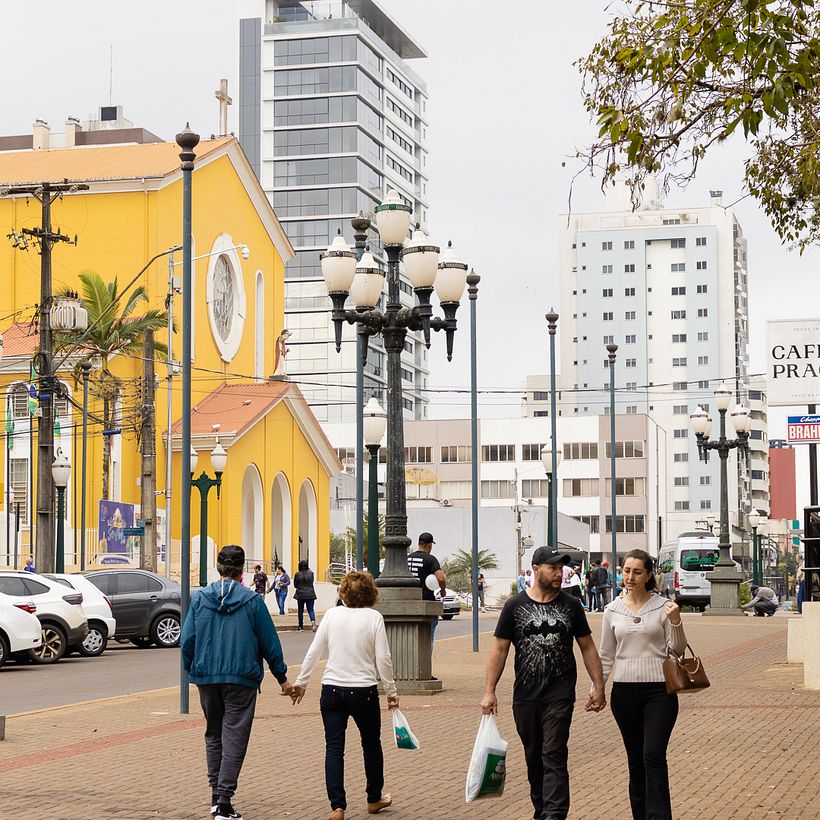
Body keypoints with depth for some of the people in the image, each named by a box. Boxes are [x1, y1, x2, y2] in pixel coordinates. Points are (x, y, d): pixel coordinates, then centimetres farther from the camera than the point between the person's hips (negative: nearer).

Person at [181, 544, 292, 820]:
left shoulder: (200, 598, 1)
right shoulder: (252, 600, -4)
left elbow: (187, 640, 2)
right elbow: (269, 642, 0)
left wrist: (191, 669, 18)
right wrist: (282, 678, 10)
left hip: (207, 678, 3)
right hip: (242, 679, -3)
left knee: (214, 735, 17)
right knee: (234, 738, -1)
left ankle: (216, 796, 18)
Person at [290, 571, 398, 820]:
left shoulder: (332, 614, -1)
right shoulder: (374, 617, -6)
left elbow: (313, 652, 1)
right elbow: (383, 659, -9)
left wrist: (301, 682, 11)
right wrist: (391, 692, 1)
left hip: (332, 690, 1)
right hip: (363, 690, -1)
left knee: (334, 748, 5)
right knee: (371, 744, 18)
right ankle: (374, 799, 31)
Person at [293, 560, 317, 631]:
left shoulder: (297, 574, -9)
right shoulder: (311, 573, -5)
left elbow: (295, 585, 0)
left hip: (300, 595, -1)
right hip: (310, 595, 1)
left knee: (300, 611, 11)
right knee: (310, 610, 3)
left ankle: (301, 627, 17)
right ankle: (313, 620, -25)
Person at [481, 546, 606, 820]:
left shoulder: (570, 605, 5)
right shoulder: (515, 606, 3)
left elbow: (587, 647, 10)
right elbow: (500, 650, 4)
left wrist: (599, 686, 5)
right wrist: (489, 692, -1)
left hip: (560, 695, -2)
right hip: (525, 697, 2)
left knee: (554, 756, -11)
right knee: (533, 758, 11)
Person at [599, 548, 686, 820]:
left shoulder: (663, 606, -1)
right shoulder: (612, 611, 6)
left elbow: (678, 650, 1)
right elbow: (606, 655, 13)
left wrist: (675, 622, -15)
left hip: (659, 689, -3)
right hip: (624, 691, 3)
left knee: (653, 756, -14)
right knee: (635, 759, 9)